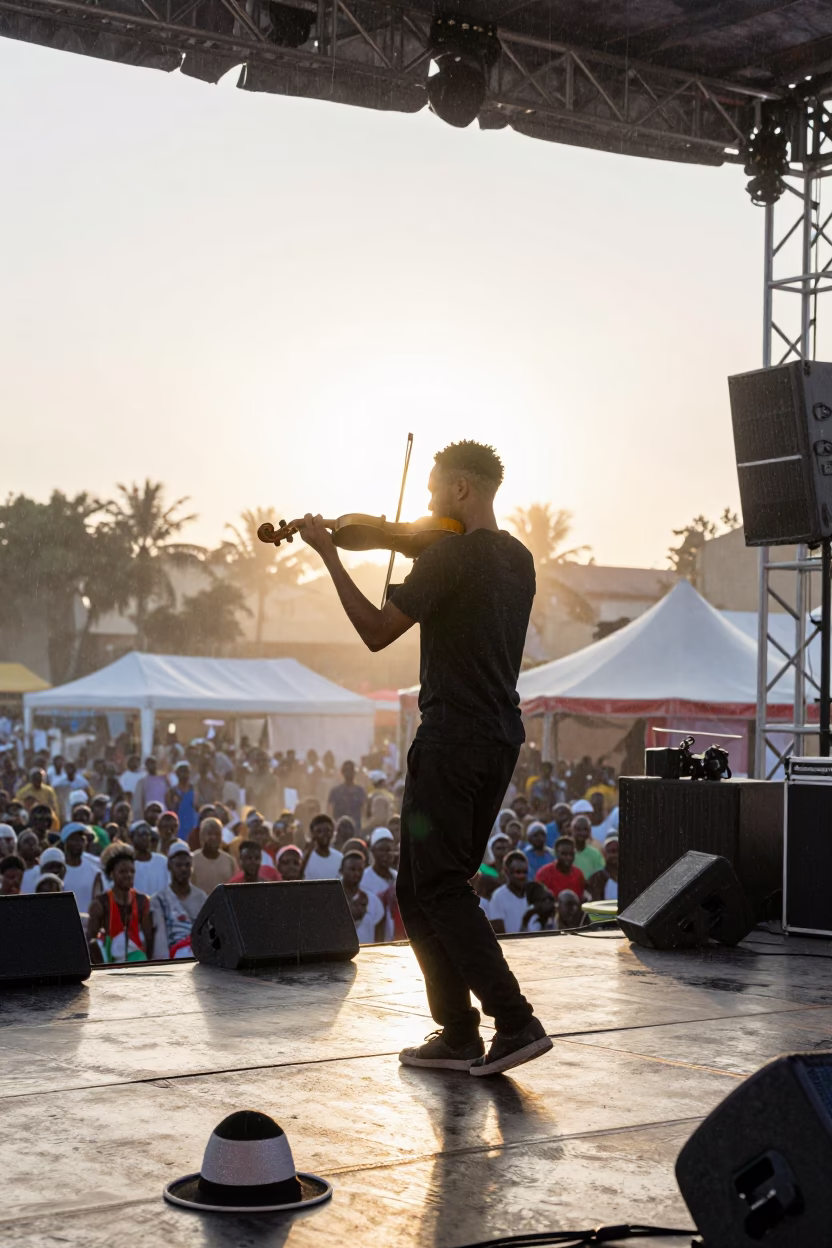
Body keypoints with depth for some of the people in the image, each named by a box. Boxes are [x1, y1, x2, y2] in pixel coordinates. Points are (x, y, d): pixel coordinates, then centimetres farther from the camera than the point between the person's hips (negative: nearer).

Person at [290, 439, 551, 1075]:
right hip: (503, 738, 9)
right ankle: (459, 1038, 14)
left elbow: (377, 631, -15)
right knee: (435, 885, 15)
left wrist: (330, 555, -9)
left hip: (453, 738, -9)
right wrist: (419, 558, 21)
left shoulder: (451, 555, -14)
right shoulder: (519, 559, 12)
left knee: (435, 887, -3)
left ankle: (516, 1022, -10)